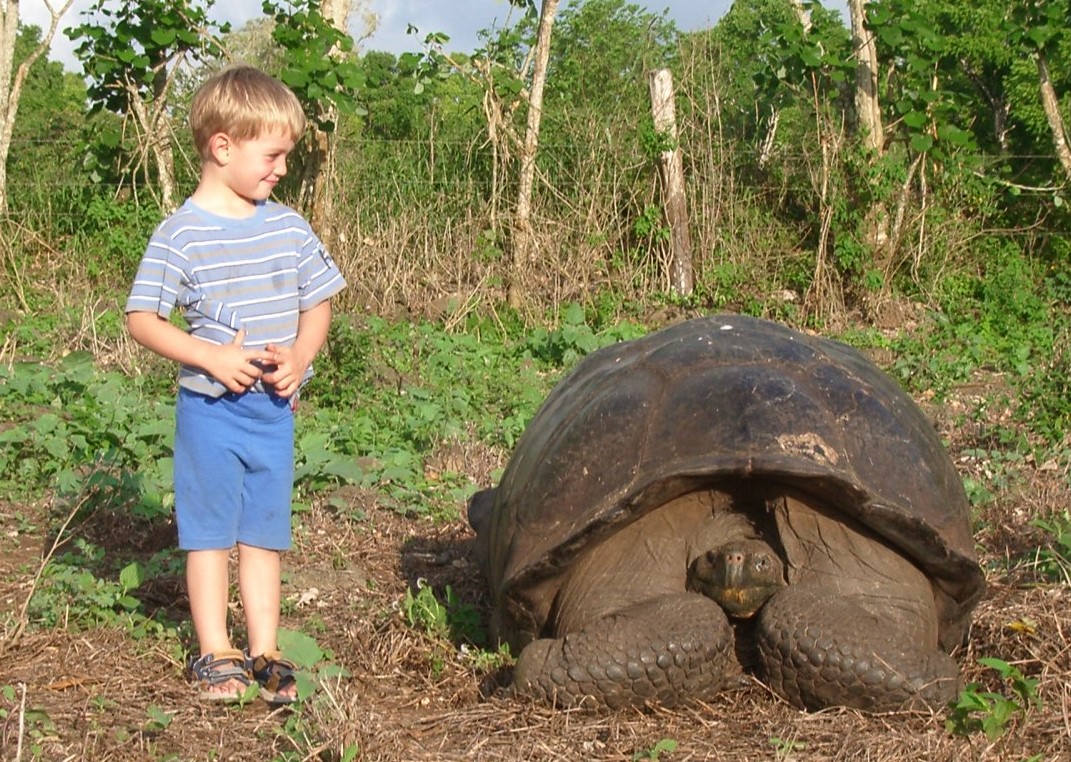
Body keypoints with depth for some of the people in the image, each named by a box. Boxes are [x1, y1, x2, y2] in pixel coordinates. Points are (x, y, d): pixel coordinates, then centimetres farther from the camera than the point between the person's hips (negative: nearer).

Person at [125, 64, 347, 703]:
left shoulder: (289, 229, 3)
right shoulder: (181, 236, -11)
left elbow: (318, 304, 10)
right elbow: (142, 319, -11)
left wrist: (299, 357, -9)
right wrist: (210, 357, -21)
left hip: (275, 407, 4)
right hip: (210, 407, -4)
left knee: (265, 532, 11)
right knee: (210, 531, 5)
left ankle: (264, 652, 19)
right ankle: (216, 653, 15)